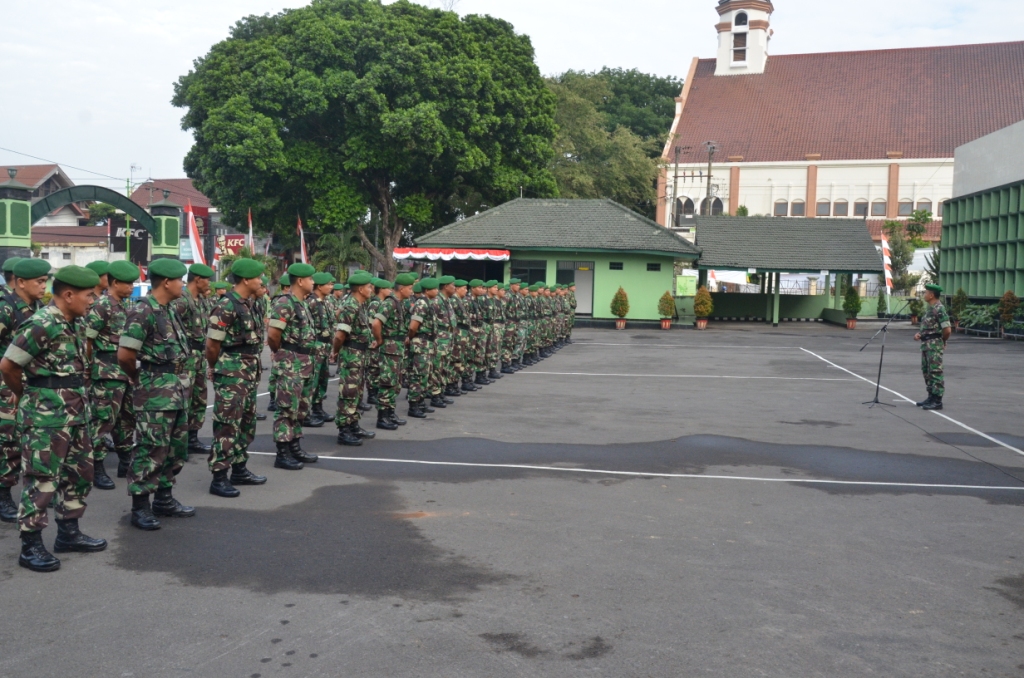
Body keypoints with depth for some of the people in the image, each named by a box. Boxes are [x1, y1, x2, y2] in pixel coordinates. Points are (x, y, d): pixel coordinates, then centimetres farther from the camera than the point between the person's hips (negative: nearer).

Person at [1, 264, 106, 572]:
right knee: (41, 481, -1)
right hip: (46, 418, -9)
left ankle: (68, 533, 29)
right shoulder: (41, 325, -17)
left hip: (75, 414, 9)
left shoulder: (70, 325, 11)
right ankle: (31, 546, 9)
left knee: (80, 474, 16)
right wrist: (28, 396, 1)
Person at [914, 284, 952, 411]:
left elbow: (947, 329, -19)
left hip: (934, 345, -10)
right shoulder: (930, 308, 14)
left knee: (935, 372, -7)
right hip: (926, 344, 10)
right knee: (927, 371, 15)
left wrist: (942, 341, -3)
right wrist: (919, 334, 6)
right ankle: (931, 397, 24)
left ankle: (937, 401, -4)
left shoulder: (939, 309, -16)